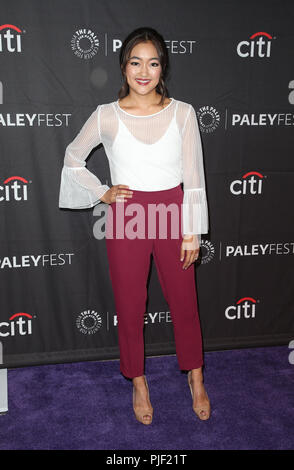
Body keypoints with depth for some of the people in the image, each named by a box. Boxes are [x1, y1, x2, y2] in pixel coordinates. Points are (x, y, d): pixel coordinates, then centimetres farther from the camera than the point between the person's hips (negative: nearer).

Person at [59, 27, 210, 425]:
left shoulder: (182, 113, -3)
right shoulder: (107, 116, -4)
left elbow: (193, 177, -2)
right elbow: (73, 158, 11)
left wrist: (192, 232, -3)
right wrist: (101, 193, 0)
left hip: (172, 213, 1)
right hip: (126, 215, 0)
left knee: (184, 302, 13)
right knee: (130, 305, 11)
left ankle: (195, 378, 36)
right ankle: (138, 381, 35)